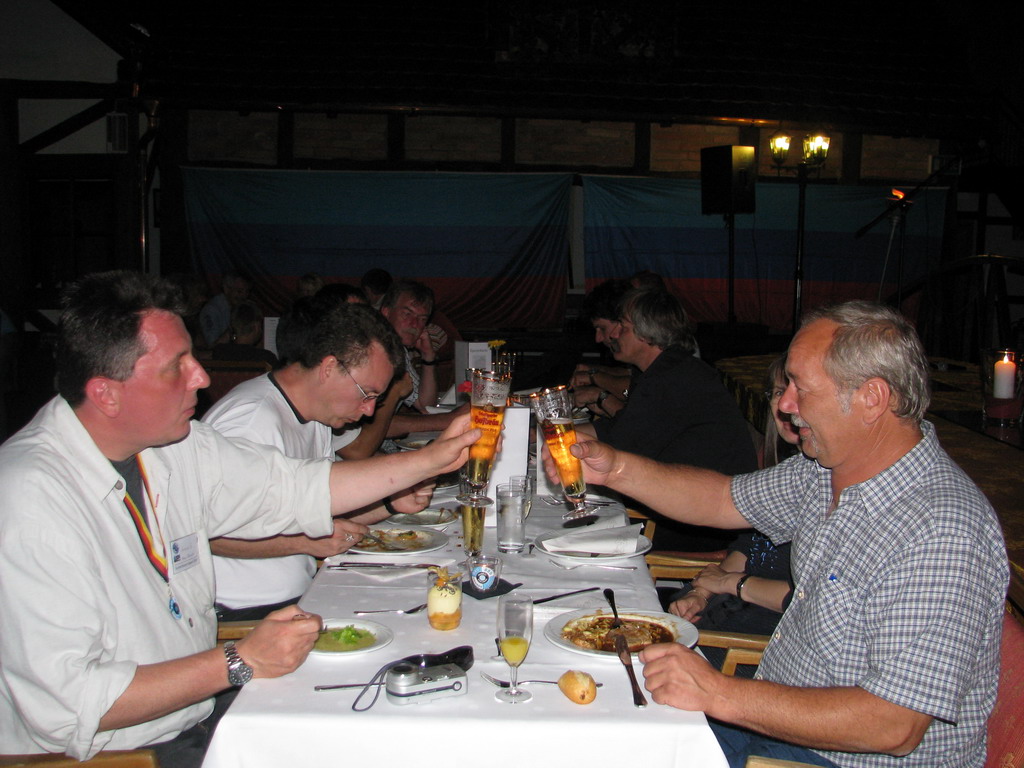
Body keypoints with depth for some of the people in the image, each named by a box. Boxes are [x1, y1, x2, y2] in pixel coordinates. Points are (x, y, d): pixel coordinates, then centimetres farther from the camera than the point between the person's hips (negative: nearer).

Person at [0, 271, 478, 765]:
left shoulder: (176, 445, -1)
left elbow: (296, 488, 9)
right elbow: (66, 707, -27)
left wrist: (431, 460, 4)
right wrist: (241, 664, -24)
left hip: (195, 712, 7)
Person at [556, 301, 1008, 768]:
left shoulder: (942, 534, -28)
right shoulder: (825, 470, -1)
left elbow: (894, 727, -31)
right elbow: (725, 500, 15)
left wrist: (721, 694, -31)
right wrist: (616, 469, 1)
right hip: (776, 718, 8)